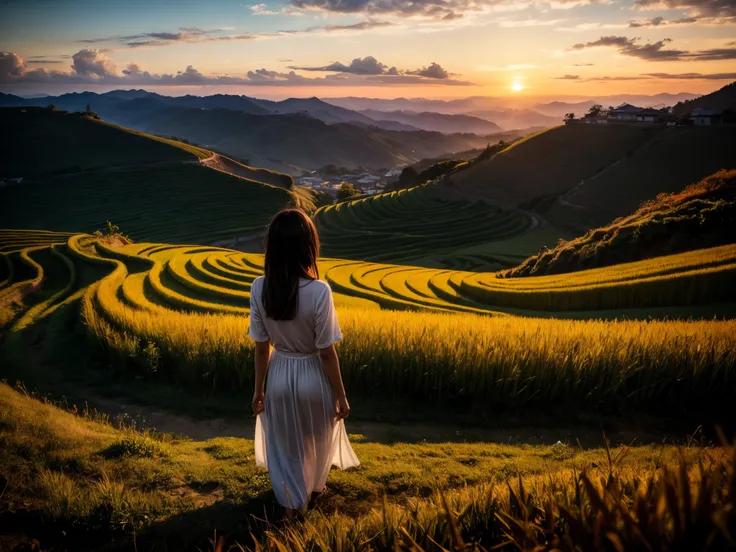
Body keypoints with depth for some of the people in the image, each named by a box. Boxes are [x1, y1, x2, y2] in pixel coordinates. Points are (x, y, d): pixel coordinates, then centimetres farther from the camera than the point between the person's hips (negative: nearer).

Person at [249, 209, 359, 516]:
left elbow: (261, 347, -6)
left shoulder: (259, 289, -16)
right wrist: (341, 396, -6)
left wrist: (258, 389, 8)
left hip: (279, 376, 2)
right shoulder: (319, 291, -27)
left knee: (284, 445, 24)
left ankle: (291, 504, 40)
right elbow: (327, 353, -20)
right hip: (313, 378, -2)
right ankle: (315, 486, 55)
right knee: (318, 440, 29)